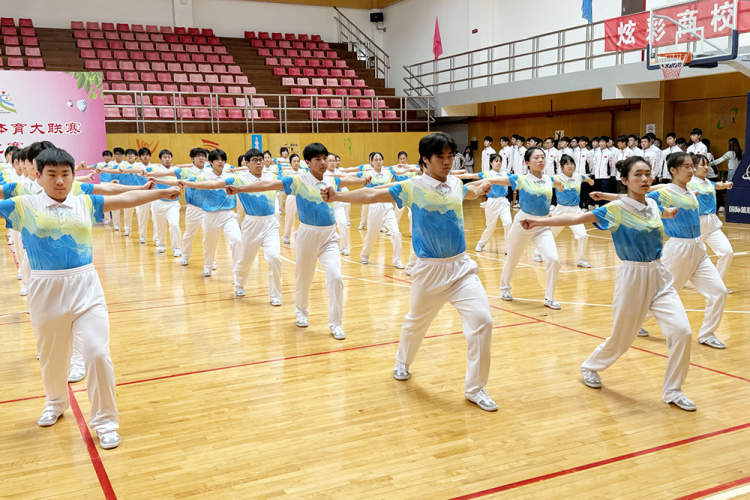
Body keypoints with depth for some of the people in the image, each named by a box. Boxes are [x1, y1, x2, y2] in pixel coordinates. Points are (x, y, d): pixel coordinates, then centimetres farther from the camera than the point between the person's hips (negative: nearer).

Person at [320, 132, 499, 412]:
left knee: (482, 320, -12)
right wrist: (338, 196, -21)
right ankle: (403, 363, 50)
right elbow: (372, 195, -12)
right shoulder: (412, 188, -7)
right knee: (416, 322, 17)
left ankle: (475, 389, 2)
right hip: (430, 269, -3)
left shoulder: (456, 185, 7)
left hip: (461, 266, 3)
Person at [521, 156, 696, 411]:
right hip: (632, 278, -5)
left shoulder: (652, 204, 6)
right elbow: (577, 217, -20)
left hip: (660, 277, 5)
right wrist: (540, 221, -26)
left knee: (681, 331, -9)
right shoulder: (617, 209, -12)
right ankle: (590, 367, 40)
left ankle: (672, 391, 9)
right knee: (621, 339, 8)